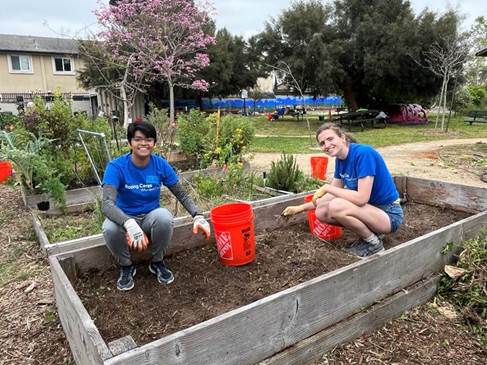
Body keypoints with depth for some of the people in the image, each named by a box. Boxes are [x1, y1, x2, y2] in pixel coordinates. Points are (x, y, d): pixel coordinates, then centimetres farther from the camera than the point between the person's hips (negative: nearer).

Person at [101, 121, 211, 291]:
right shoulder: (116, 167, -19)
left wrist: (198, 216, -22)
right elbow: (107, 204, -31)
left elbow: (182, 195, -4)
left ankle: (157, 262, -4)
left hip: (151, 217, 1)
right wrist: (129, 223, -50)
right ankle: (126, 266, -2)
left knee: (164, 217, -33)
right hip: (125, 218, -1)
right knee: (109, 229, -35)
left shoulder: (161, 165, -11)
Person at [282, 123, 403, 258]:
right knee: (321, 213, -4)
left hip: (389, 214, -8)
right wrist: (300, 208, 6)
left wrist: (327, 187, -19)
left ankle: (374, 243, -5)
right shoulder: (340, 159, 1)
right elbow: (332, 195, 9)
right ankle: (369, 232, 8)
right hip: (371, 209, 8)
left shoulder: (363, 153, -23)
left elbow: (361, 198, -29)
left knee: (336, 207, -29)